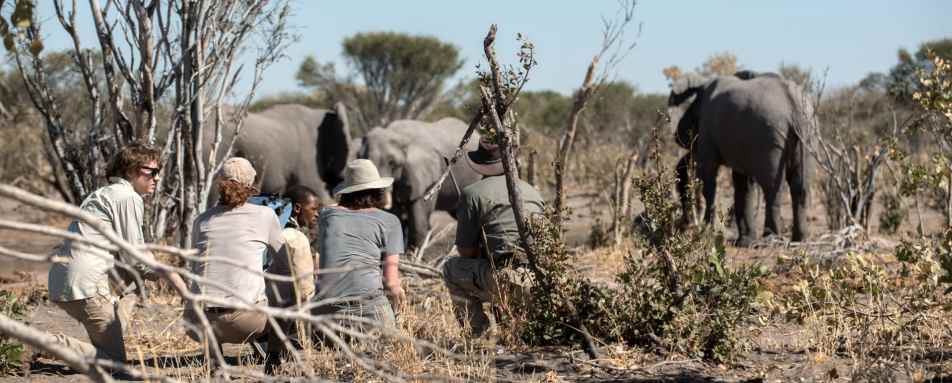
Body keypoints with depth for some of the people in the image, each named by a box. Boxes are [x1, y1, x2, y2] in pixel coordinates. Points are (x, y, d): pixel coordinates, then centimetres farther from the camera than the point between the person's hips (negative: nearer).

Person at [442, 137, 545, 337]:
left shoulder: (473, 194, 4)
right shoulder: (532, 192, 20)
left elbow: (466, 251, 6)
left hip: (502, 282, -6)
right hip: (539, 286, 6)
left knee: (451, 267, 19)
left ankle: (479, 332, 9)